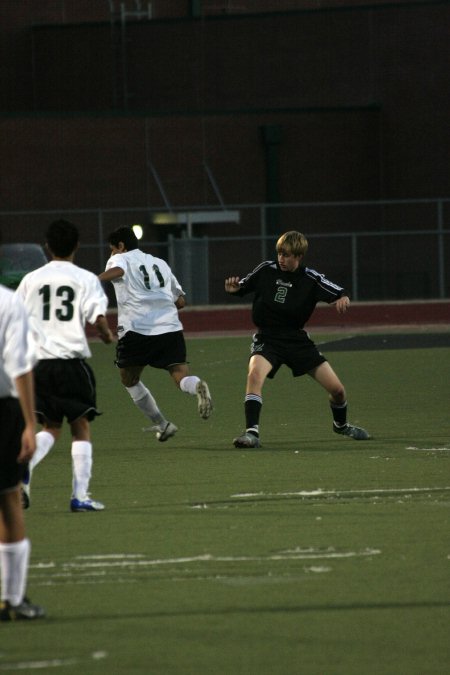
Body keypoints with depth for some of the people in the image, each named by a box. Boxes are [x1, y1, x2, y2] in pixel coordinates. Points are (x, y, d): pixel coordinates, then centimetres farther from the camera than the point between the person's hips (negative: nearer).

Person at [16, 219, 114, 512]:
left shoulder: (31, 280, 7)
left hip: (39, 361, 3)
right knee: (81, 426, 6)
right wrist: (108, 335, 10)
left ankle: (24, 466, -15)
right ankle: (80, 496, 0)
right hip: (72, 361, -3)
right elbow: (98, 318, -12)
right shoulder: (86, 279, -2)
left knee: (51, 427, 14)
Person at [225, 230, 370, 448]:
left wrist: (342, 299, -33)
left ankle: (341, 425, 35)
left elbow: (340, 294, -9)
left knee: (337, 389, 3)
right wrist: (233, 288, -17)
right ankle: (251, 432, -32)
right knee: (255, 374, -34)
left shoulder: (311, 279, -8)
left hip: (297, 339, 1)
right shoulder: (266, 270, -7)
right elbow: (242, 287, 5)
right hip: (267, 338, -1)